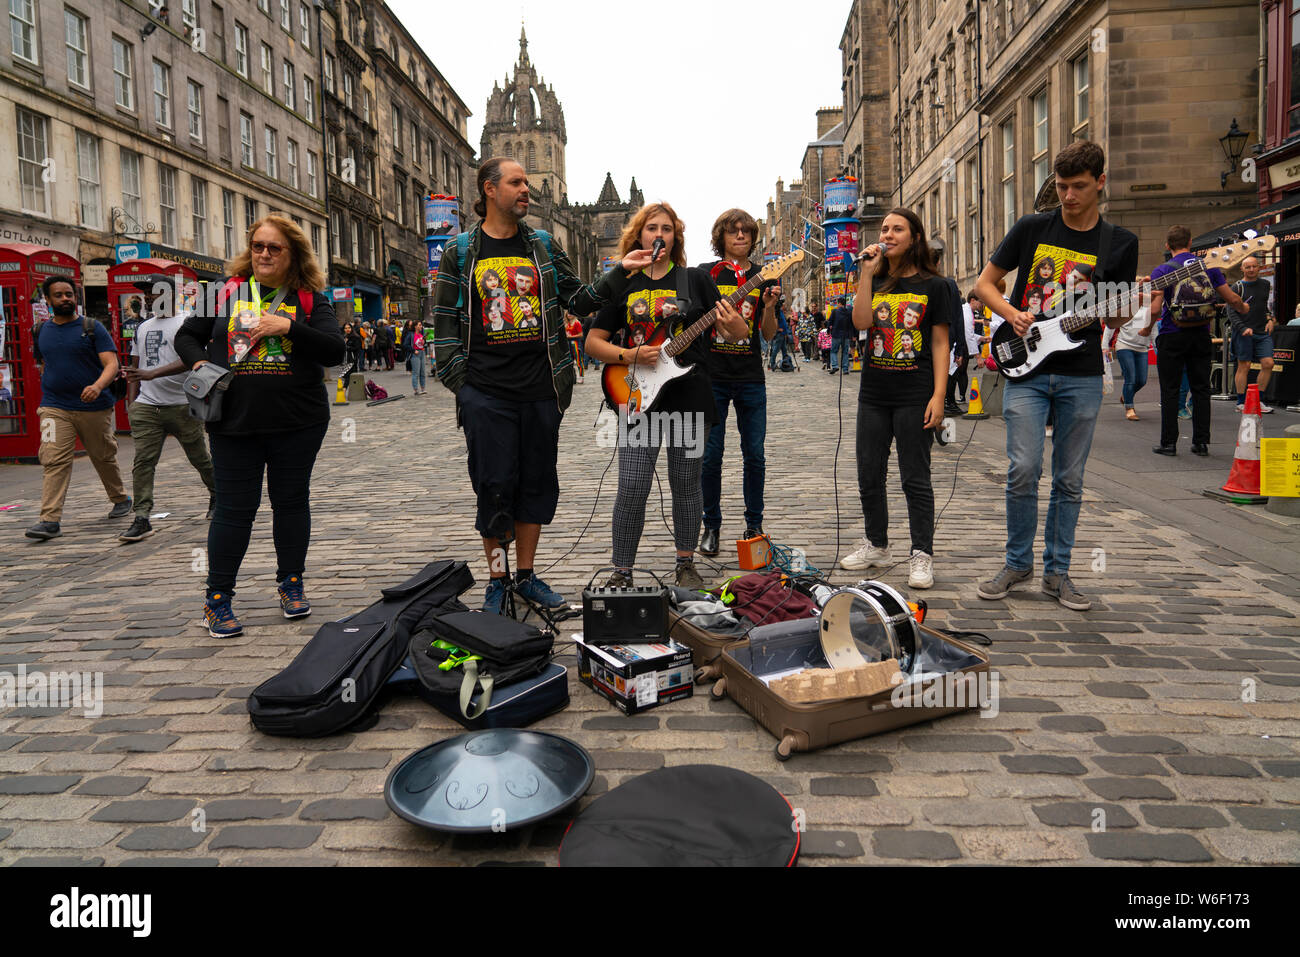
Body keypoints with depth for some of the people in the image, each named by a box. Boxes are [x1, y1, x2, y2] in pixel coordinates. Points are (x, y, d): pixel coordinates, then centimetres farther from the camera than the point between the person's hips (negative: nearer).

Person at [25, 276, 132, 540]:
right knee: (53, 460, -11)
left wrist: (98, 386, -31)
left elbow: (111, 364, -12)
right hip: (54, 408, 2)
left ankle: (121, 500, 34)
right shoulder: (42, 332, 11)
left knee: (104, 457, 12)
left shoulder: (93, 328, -2)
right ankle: (50, 520, -15)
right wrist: (50, 395, 19)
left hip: (94, 408, -2)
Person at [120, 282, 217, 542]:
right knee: (143, 461, -7)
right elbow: (135, 367, 23)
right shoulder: (143, 328, 19)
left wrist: (153, 373, -27)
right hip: (146, 406, 5)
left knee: (199, 457, 8)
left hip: (182, 405, -4)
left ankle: (216, 495, 34)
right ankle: (142, 519, -8)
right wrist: (131, 400, 11)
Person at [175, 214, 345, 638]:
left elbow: (335, 351, -8)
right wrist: (199, 362, -4)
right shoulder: (227, 292, 7)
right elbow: (186, 336, 16)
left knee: (291, 500, 10)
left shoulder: (310, 299, 4)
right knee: (234, 507, 2)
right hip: (234, 423, 0)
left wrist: (289, 327, -18)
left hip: (298, 423, 0)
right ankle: (217, 599, 13)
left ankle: (291, 583, 27)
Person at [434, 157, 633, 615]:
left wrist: (620, 272, 0)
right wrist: (458, 381, -3)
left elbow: (579, 300, 13)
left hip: (541, 389, 3)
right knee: (494, 486, -1)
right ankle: (497, 580, 14)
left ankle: (527, 576, 22)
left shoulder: (545, 247, 13)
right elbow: (445, 321, 4)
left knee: (537, 483, 8)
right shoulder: (460, 252, 5)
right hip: (487, 392, -3)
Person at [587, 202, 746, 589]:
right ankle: (622, 571, 8)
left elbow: (735, 334, 5)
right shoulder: (623, 285, 7)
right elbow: (593, 342, 7)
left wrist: (738, 329, -19)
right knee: (632, 489, -5)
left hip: (689, 397, 0)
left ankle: (686, 564, 24)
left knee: (686, 485, 8)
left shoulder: (696, 279, 6)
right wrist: (630, 356, -10)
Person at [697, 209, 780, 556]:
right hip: (712, 377, -2)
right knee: (711, 455, -1)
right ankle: (711, 526, 14)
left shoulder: (764, 278, 9)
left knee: (754, 455, 4)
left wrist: (769, 307, -11)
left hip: (751, 378, 2)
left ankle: (754, 525, 18)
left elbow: (769, 334, 7)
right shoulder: (706, 274, 4)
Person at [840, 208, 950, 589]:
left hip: (914, 395, -4)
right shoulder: (876, 283, 10)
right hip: (873, 393, 5)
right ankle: (876, 545, 25)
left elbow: (940, 344, -3)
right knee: (869, 475, 10)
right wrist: (867, 272, -10)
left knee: (915, 478, 0)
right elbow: (861, 322, -9)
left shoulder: (934, 285, 0)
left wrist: (938, 395, -11)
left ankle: (922, 556, 8)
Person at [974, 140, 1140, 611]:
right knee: (1023, 472, -8)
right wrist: (1013, 315, -9)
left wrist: (1129, 312, -12)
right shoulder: (1032, 228, 4)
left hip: (1081, 375, 2)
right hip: (1026, 370, -1)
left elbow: (1116, 315, 11)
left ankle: (1057, 571, 18)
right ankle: (1018, 562, 11)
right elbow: (984, 284, 8)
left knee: (1070, 480, 6)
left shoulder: (1119, 243, 7)